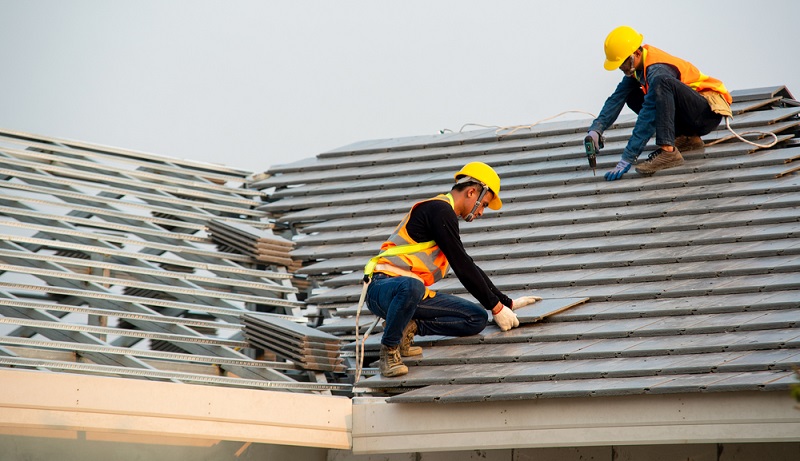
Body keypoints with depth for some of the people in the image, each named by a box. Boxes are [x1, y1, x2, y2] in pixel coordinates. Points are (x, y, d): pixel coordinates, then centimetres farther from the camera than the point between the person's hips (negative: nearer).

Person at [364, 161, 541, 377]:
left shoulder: (444, 213, 20)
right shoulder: (439, 209, -11)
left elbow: (470, 268, 29)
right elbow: (461, 267, -13)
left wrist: (507, 302, 27)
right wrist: (496, 307, -7)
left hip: (414, 291, 9)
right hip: (383, 287, -9)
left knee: (478, 318, -1)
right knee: (411, 286, -45)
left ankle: (408, 327, -1)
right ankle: (389, 349, -23)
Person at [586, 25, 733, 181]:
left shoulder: (658, 70, -25)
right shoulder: (637, 65, 1)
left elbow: (648, 117, -30)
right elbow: (617, 98, 1)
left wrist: (627, 159, -32)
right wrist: (596, 129, -15)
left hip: (710, 111, -9)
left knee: (661, 83, -33)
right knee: (632, 97, 3)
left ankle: (668, 151, -37)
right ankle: (686, 138, 3)